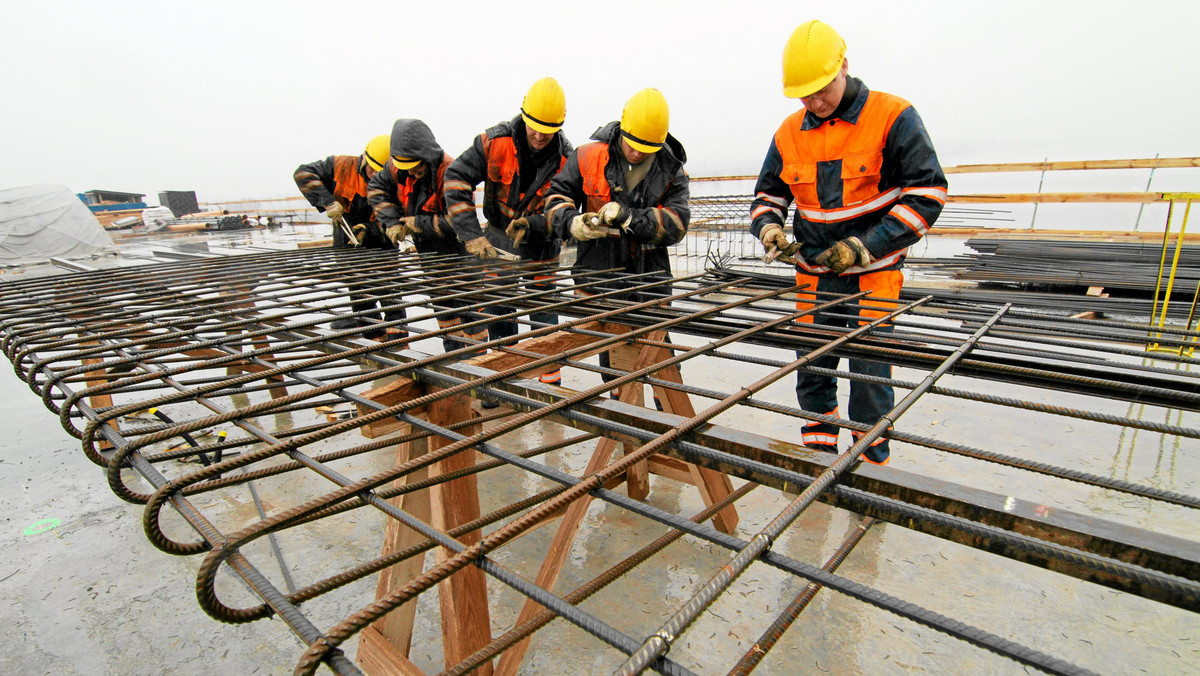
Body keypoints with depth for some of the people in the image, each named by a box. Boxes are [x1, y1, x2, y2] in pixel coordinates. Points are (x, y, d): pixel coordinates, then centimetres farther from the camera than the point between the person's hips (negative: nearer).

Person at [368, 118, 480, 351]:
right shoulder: (399, 168, -6)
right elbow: (376, 188, 9)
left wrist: (417, 224, -22)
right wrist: (392, 222, -6)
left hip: (456, 253, -8)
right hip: (428, 253, 8)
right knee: (442, 304, 18)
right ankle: (453, 356, 33)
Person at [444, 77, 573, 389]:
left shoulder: (566, 160, -15)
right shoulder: (495, 142, -14)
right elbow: (456, 179, -17)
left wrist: (532, 224, -31)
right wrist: (472, 234, -22)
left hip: (540, 250, -1)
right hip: (496, 246, 2)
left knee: (544, 318, 2)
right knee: (498, 315, 10)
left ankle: (551, 386, 15)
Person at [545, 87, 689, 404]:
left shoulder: (672, 172, -2)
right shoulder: (589, 156, -3)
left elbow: (676, 224, -13)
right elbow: (557, 198, 3)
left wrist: (629, 217, -26)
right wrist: (572, 223, -19)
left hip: (649, 276, 0)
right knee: (611, 355, 12)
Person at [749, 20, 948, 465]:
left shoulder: (892, 117, -9)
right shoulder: (789, 134, 4)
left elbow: (928, 193, -10)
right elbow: (768, 197, 14)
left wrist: (863, 246, -18)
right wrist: (769, 230, -10)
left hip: (873, 276, -4)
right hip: (814, 276, 4)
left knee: (869, 377, 0)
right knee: (811, 375, 9)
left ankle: (871, 468, 18)